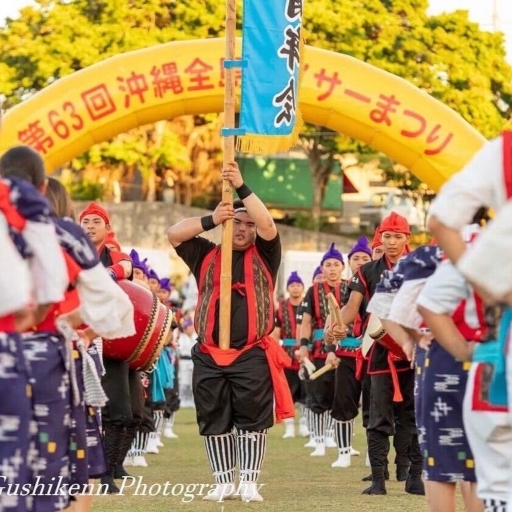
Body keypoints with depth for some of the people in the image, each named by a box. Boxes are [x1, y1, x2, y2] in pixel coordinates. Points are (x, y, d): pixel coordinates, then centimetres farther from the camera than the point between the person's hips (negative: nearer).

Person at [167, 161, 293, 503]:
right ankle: (224, 482, 15)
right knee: (214, 421, 5)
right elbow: (174, 234, -1)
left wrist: (241, 187, -18)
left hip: (253, 356, -2)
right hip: (209, 356, 2)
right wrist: (211, 221, -14)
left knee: (252, 420, -3)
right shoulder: (207, 255, 11)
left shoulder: (264, 256, 7)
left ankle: (249, 483, 2)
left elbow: (268, 225, -11)